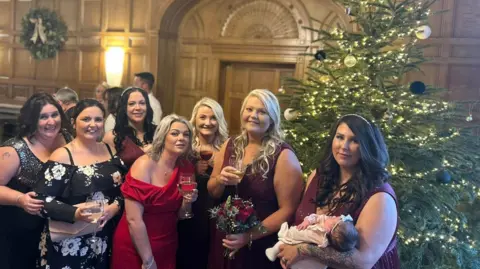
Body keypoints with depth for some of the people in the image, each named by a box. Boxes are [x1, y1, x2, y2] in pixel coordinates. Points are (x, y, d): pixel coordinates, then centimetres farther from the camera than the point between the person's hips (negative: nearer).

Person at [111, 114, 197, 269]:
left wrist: (187, 202, -13)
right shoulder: (144, 165, -17)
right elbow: (133, 219, -20)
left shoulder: (186, 167, -1)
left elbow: (178, 215, 8)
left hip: (167, 246, 5)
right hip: (135, 247, -5)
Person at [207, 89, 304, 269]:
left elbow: (288, 210, -16)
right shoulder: (230, 146, -1)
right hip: (224, 241, 5)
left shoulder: (283, 155, -15)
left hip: (261, 246, -4)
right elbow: (213, 192, 7)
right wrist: (220, 180, -15)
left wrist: (250, 235, -21)